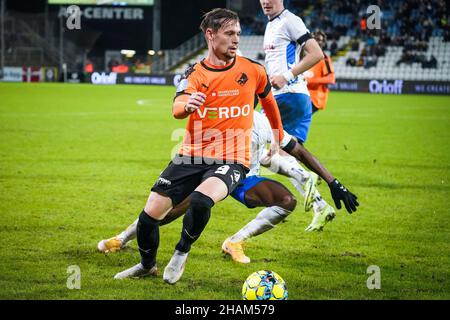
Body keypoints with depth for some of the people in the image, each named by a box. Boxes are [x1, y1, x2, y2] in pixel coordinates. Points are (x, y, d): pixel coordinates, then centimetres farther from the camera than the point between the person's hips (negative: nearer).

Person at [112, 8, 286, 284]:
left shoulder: (253, 71, 1)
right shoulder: (195, 74, -1)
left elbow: (269, 101, 22)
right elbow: (177, 109, -19)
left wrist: (278, 138, 30)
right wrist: (187, 105, -43)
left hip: (232, 160, -2)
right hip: (192, 157, 2)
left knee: (200, 200, -33)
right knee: (150, 214, -3)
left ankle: (181, 254, -5)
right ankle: (147, 265, 28)